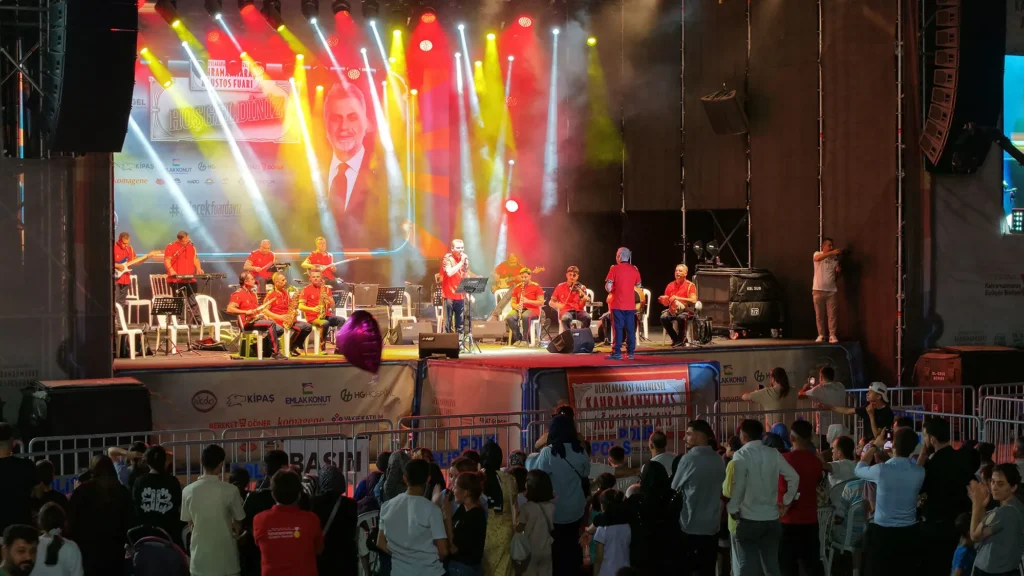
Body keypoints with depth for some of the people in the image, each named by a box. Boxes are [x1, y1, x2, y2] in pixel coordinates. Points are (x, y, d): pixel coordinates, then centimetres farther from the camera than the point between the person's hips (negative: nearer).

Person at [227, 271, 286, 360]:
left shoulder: (253, 293, 20)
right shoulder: (238, 294, -7)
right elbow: (229, 309, -19)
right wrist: (245, 312, -27)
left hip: (256, 319, 9)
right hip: (248, 322, -9)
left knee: (280, 329, -5)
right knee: (271, 324, -28)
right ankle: (276, 353, -27)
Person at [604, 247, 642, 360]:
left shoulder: (614, 269, -9)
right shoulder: (634, 270, 4)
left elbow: (608, 288, -12)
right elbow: (638, 285, 15)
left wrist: (612, 289, 7)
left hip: (618, 305, -3)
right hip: (630, 305, 4)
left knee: (618, 328, -2)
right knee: (630, 329, 7)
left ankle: (617, 352, -3)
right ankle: (630, 352, 9)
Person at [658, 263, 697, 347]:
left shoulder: (690, 285, -2)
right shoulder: (670, 285, 10)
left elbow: (693, 301, -15)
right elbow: (666, 303, 14)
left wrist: (678, 298, -21)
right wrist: (663, 300, -11)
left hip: (685, 310, -4)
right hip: (672, 310, 4)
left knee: (681, 318, -37)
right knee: (664, 317, -28)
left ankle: (681, 339, -14)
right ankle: (675, 339, -10)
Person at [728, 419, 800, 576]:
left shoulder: (741, 455, -9)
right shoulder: (774, 453, 5)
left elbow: (738, 485, -16)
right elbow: (794, 477, 3)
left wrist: (733, 509, -4)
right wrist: (787, 502, 13)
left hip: (749, 519, -5)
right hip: (772, 518, 5)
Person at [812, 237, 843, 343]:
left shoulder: (835, 258, 11)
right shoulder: (818, 254, 1)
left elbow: (835, 276, 17)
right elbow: (817, 258, -26)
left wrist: (838, 271, -7)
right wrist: (832, 252, -35)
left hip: (832, 290, 2)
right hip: (818, 290, -2)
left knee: (832, 315, -3)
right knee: (819, 314, 2)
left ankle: (832, 335, -3)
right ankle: (821, 335, 10)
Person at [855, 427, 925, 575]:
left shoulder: (881, 470, -17)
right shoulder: (919, 472, -6)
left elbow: (858, 470, 5)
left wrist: (874, 446, 14)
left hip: (882, 533, -4)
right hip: (909, 534, 4)